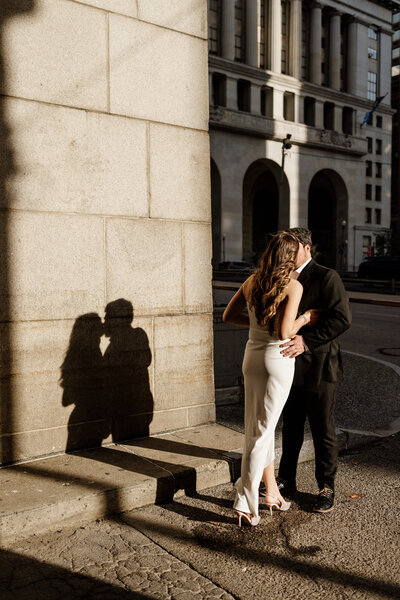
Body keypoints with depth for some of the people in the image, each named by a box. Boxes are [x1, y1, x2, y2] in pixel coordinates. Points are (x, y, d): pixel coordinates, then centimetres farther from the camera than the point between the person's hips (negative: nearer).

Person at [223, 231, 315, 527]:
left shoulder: (253, 281, 4)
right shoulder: (293, 286, -13)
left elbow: (228, 315, 10)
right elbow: (285, 333, -21)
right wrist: (304, 318, -4)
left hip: (253, 355, 6)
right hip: (278, 358, -6)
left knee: (258, 426, 16)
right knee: (263, 430, 1)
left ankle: (272, 491, 30)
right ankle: (245, 502, 7)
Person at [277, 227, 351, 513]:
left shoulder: (326, 277, -12)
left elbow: (343, 318, -22)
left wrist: (306, 341, -29)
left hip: (318, 367, -6)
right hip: (291, 367, 7)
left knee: (323, 433, 7)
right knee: (291, 429, 17)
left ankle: (327, 489, 23)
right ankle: (286, 480, 32)